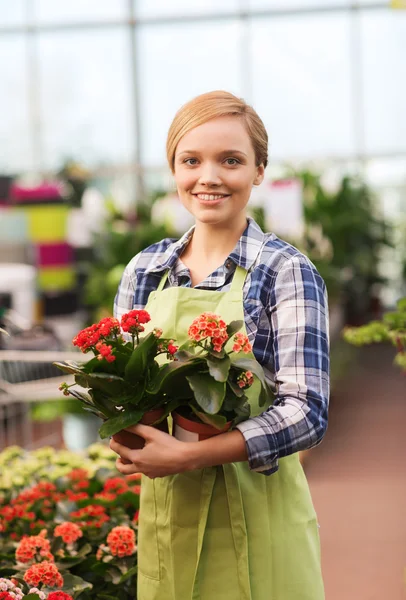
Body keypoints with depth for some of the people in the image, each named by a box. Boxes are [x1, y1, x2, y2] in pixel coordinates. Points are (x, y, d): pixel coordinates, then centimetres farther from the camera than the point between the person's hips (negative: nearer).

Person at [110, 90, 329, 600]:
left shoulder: (286, 272, -8)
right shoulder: (144, 270, 5)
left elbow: (306, 413, -15)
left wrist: (190, 455, -23)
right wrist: (125, 436, -8)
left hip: (254, 514, -4)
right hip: (163, 513, 4)